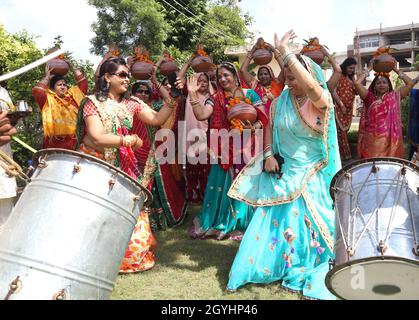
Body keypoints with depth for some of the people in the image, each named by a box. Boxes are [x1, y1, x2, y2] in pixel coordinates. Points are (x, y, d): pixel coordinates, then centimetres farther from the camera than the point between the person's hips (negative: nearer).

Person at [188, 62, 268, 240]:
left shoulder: (250, 94, 2)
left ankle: (241, 224, 19)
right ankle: (220, 223, 20)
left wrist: (251, 127, -20)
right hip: (225, 150, 2)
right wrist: (193, 94, -14)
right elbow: (201, 115, -7)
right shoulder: (216, 99, 8)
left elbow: (264, 118, -2)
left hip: (245, 149, -2)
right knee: (222, 185, 6)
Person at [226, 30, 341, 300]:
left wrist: (285, 52, -35)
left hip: (310, 177, -4)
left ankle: (310, 271, 29)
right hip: (282, 172, 4)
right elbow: (271, 127, 10)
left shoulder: (321, 101, -15)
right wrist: (269, 154, -5)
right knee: (274, 219, 9)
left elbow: (310, 85, -38)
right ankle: (272, 264, 30)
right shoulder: (282, 100, 0)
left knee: (306, 223, 5)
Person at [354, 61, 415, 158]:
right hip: (372, 138, -1)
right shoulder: (369, 97, 2)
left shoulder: (394, 96, 6)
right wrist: (369, 69, 1)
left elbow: (410, 83, 1)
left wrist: (396, 70, 4)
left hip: (390, 138, 1)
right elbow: (357, 83, -9)